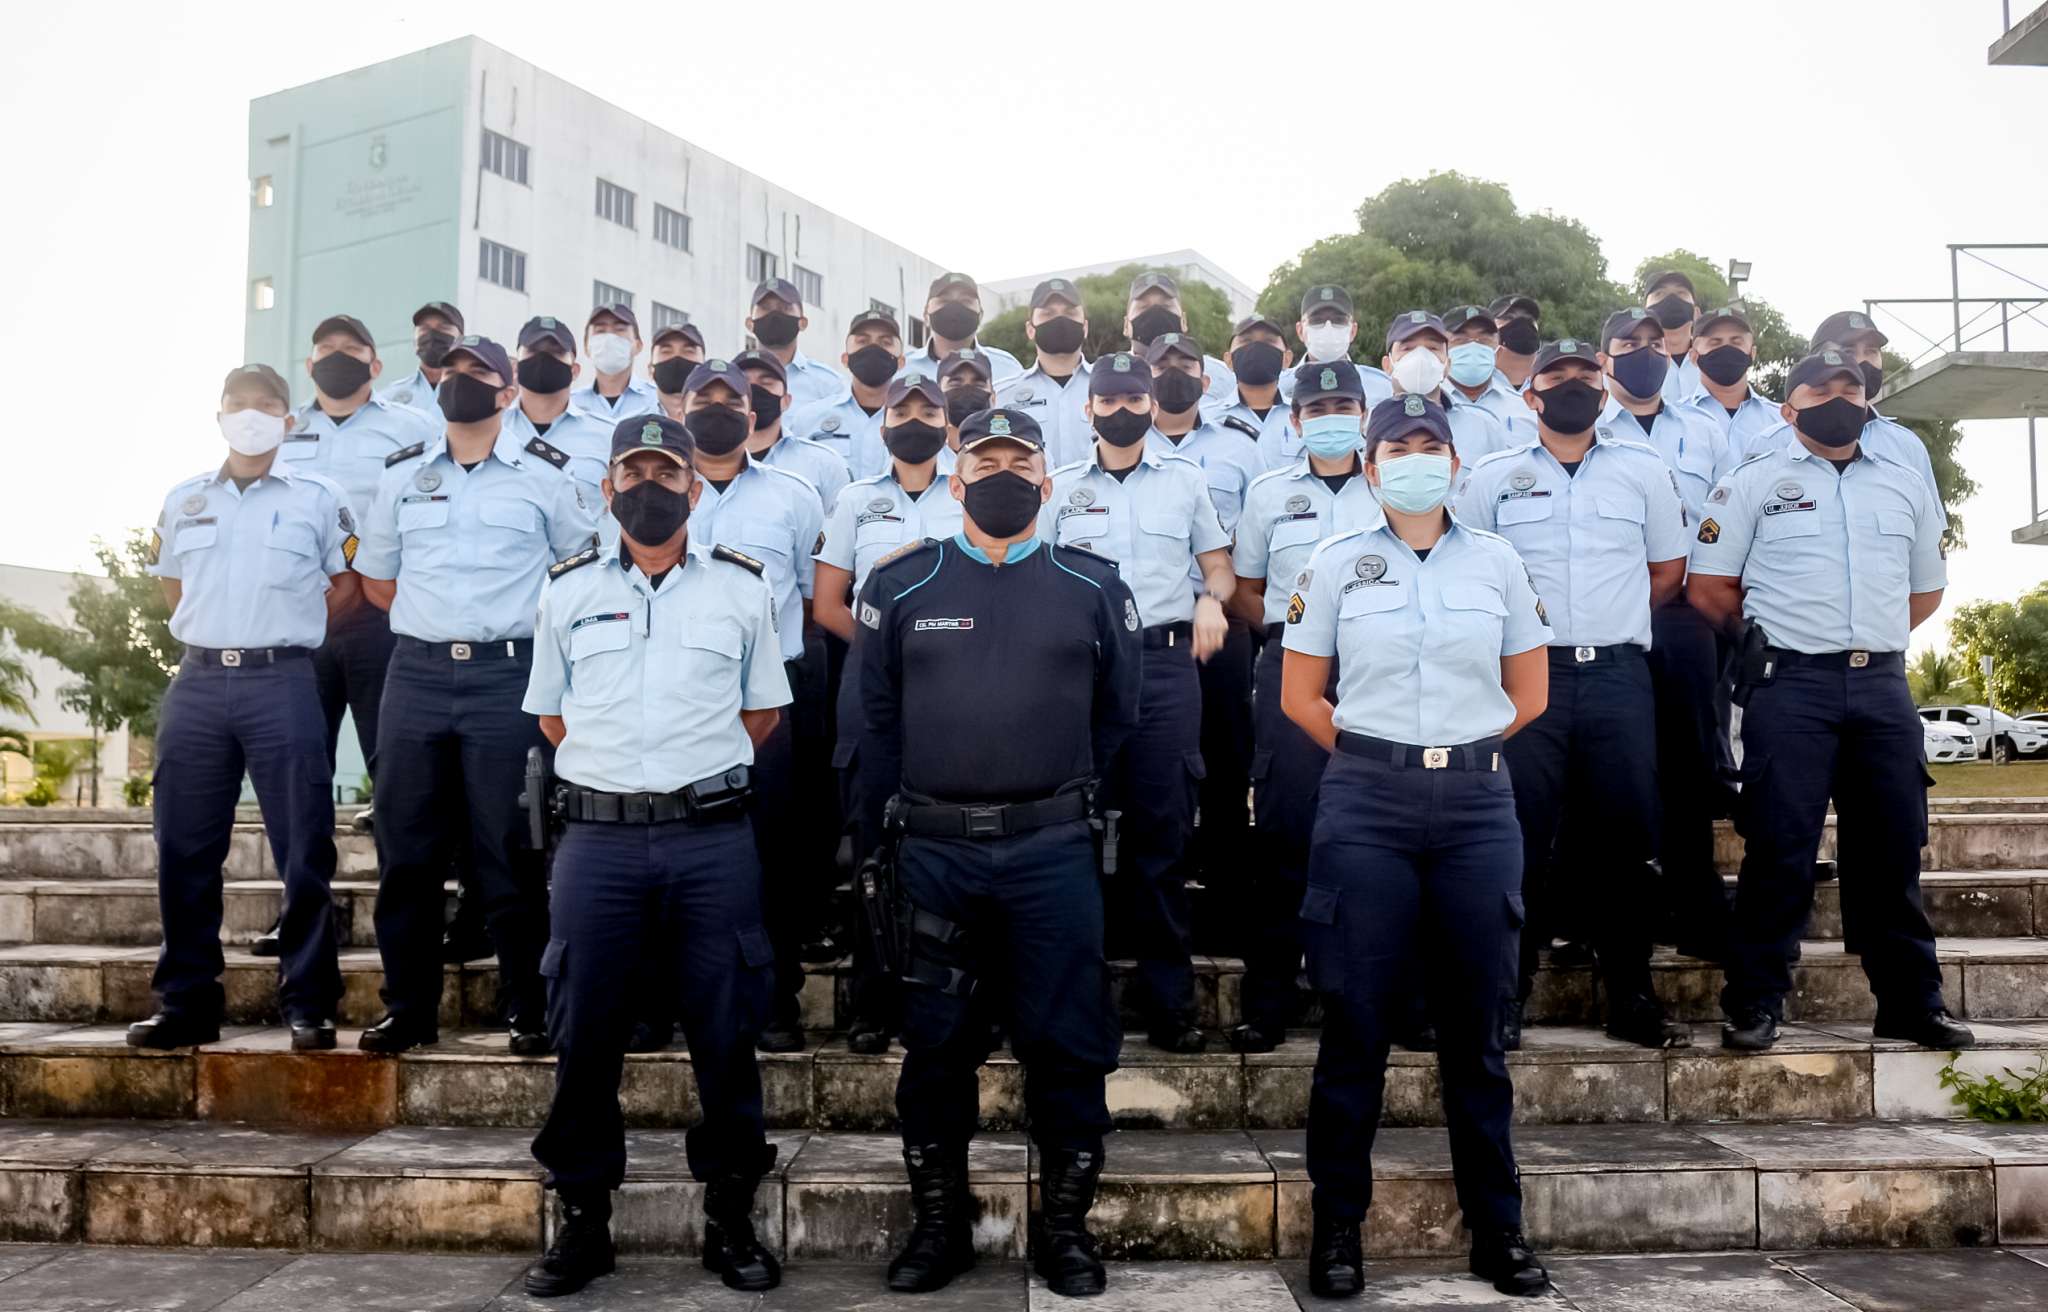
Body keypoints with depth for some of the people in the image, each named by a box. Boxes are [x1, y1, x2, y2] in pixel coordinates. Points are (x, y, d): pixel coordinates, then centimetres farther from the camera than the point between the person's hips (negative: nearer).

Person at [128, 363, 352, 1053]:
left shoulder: (319, 497, 6)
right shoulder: (184, 500, 15)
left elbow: (347, 585, 9)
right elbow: (172, 588, 25)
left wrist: (283, 628, 7)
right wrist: (223, 632, 14)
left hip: (282, 684, -3)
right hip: (197, 683, 4)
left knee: (304, 851, -4)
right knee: (185, 851, 5)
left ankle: (309, 1005, 4)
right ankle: (187, 1003, 16)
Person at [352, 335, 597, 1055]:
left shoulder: (544, 472, 4)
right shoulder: (403, 473, 13)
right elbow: (376, 577, 21)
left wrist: (527, 623, 7)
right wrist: (435, 622, 14)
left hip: (508, 677, -3)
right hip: (417, 673, 3)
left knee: (511, 851, -2)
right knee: (406, 848, 6)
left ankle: (529, 1009, 8)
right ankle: (408, 1007, 17)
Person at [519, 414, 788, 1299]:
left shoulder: (740, 585, 8)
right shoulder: (567, 588, 11)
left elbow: (763, 710, 12)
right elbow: (551, 713, 16)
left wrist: (699, 775, 7)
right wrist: (618, 775, 9)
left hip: (712, 838, -1)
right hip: (596, 837, 1)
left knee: (725, 1034, 3)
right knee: (584, 1033, 5)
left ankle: (730, 1218, 17)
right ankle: (583, 1219, 20)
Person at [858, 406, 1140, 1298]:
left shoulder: (1094, 587, 6)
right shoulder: (901, 585, 6)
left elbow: (1116, 720, 11)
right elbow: (877, 721, 7)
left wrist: (1095, 812, 8)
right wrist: (881, 832, 3)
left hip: (1052, 848, 0)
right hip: (933, 849, 1)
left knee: (1066, 1041, 4)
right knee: (935, 1042, 10)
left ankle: (1065, 1224, 21)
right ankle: (939, 1221, 26)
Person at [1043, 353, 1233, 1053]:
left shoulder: (1185, 478, 13)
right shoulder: (1062, 486, 14)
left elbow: (1218, 561, 15)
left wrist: (1212, 598, -6)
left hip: (1167, 660, -1)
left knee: (1163, 829, 0)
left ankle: (1169, 1000, 7)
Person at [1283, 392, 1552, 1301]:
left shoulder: (1496, 560, 7)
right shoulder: (1335, 562, 3)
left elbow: (1529, 692, 14)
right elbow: (1299, 696, 6)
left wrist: (1460, 749, 11)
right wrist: (1377, 755, 6)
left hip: (1477, 804, 2)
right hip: (1366, 805, -1)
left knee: (1475, 1024, 7)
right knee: (1356, 1022, 2)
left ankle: (1497, 1231, 19)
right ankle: (1337, 1232, 13)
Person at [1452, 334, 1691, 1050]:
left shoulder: (1644, 469, 13)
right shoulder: (1492, 476, 9)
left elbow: (1668, 572, 19)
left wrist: (1612, 619, 11)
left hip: (1619, 675, 2)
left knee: (1626, 831, 3)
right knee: (1522, 836, -2)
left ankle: (1630, 994, 14)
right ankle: (1507, 995, 7)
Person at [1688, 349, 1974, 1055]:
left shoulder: (1907, 486, 17)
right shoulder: (1755, 480, 5)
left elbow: (1926, 591, 24)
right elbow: (1709, 588, 2)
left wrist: (1871, 639, 15)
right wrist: (1771, 638, 8)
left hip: (1883, 683, 4)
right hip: (1789, 685, -4)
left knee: (1893, 847, 7)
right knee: (1780, 846, -5)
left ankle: (1912, 1001, 18)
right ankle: (1754, 1003, 3)